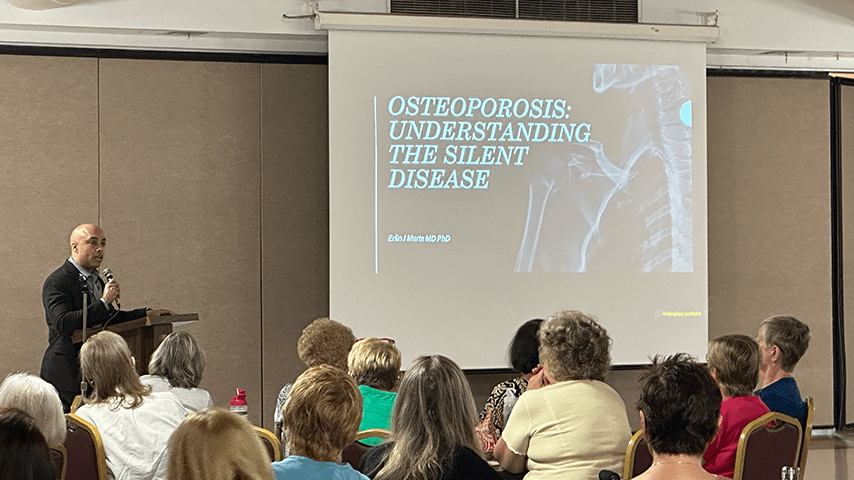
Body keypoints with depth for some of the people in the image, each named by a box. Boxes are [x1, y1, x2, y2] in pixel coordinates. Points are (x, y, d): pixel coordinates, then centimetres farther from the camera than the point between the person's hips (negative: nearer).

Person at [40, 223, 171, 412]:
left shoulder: (96, 280, 18)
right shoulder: (56, 282, -10)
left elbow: (110, 319, 24)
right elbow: (63, 324, -23)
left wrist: (146, 313, 12)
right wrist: (103, 302, -22)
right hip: (69, 372, -8)